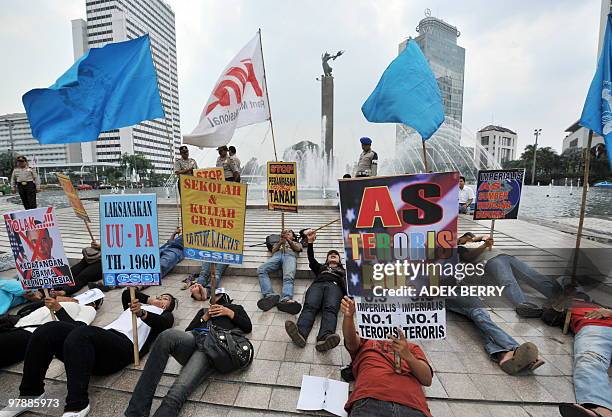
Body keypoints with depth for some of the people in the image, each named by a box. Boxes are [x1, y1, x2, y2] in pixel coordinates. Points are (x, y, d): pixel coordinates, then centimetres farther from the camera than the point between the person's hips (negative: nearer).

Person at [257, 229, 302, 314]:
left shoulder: (297, 243, 36)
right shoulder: (277, 243, 42)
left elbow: (297, 248, 11)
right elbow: (273, 250, 21)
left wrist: (288, 240, -6)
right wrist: (280, 242, 2)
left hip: (290, 256, -2)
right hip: (277, 256, 2)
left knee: (288, 277, -35)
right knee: (261, 270, -30)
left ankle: (286, 300, -60)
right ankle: (270, 296, -45)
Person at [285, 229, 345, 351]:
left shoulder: (343, 271, 38)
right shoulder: (320, 267, 38)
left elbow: (347, 284, 21)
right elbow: (311, 258, 20)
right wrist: (310, 242, 5)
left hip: (334, 286, -1)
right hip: (317, 285, 1)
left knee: (330, 309, -34)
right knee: (309, 307, -32)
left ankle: (324, 338, -61)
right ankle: (300, 333, -59)